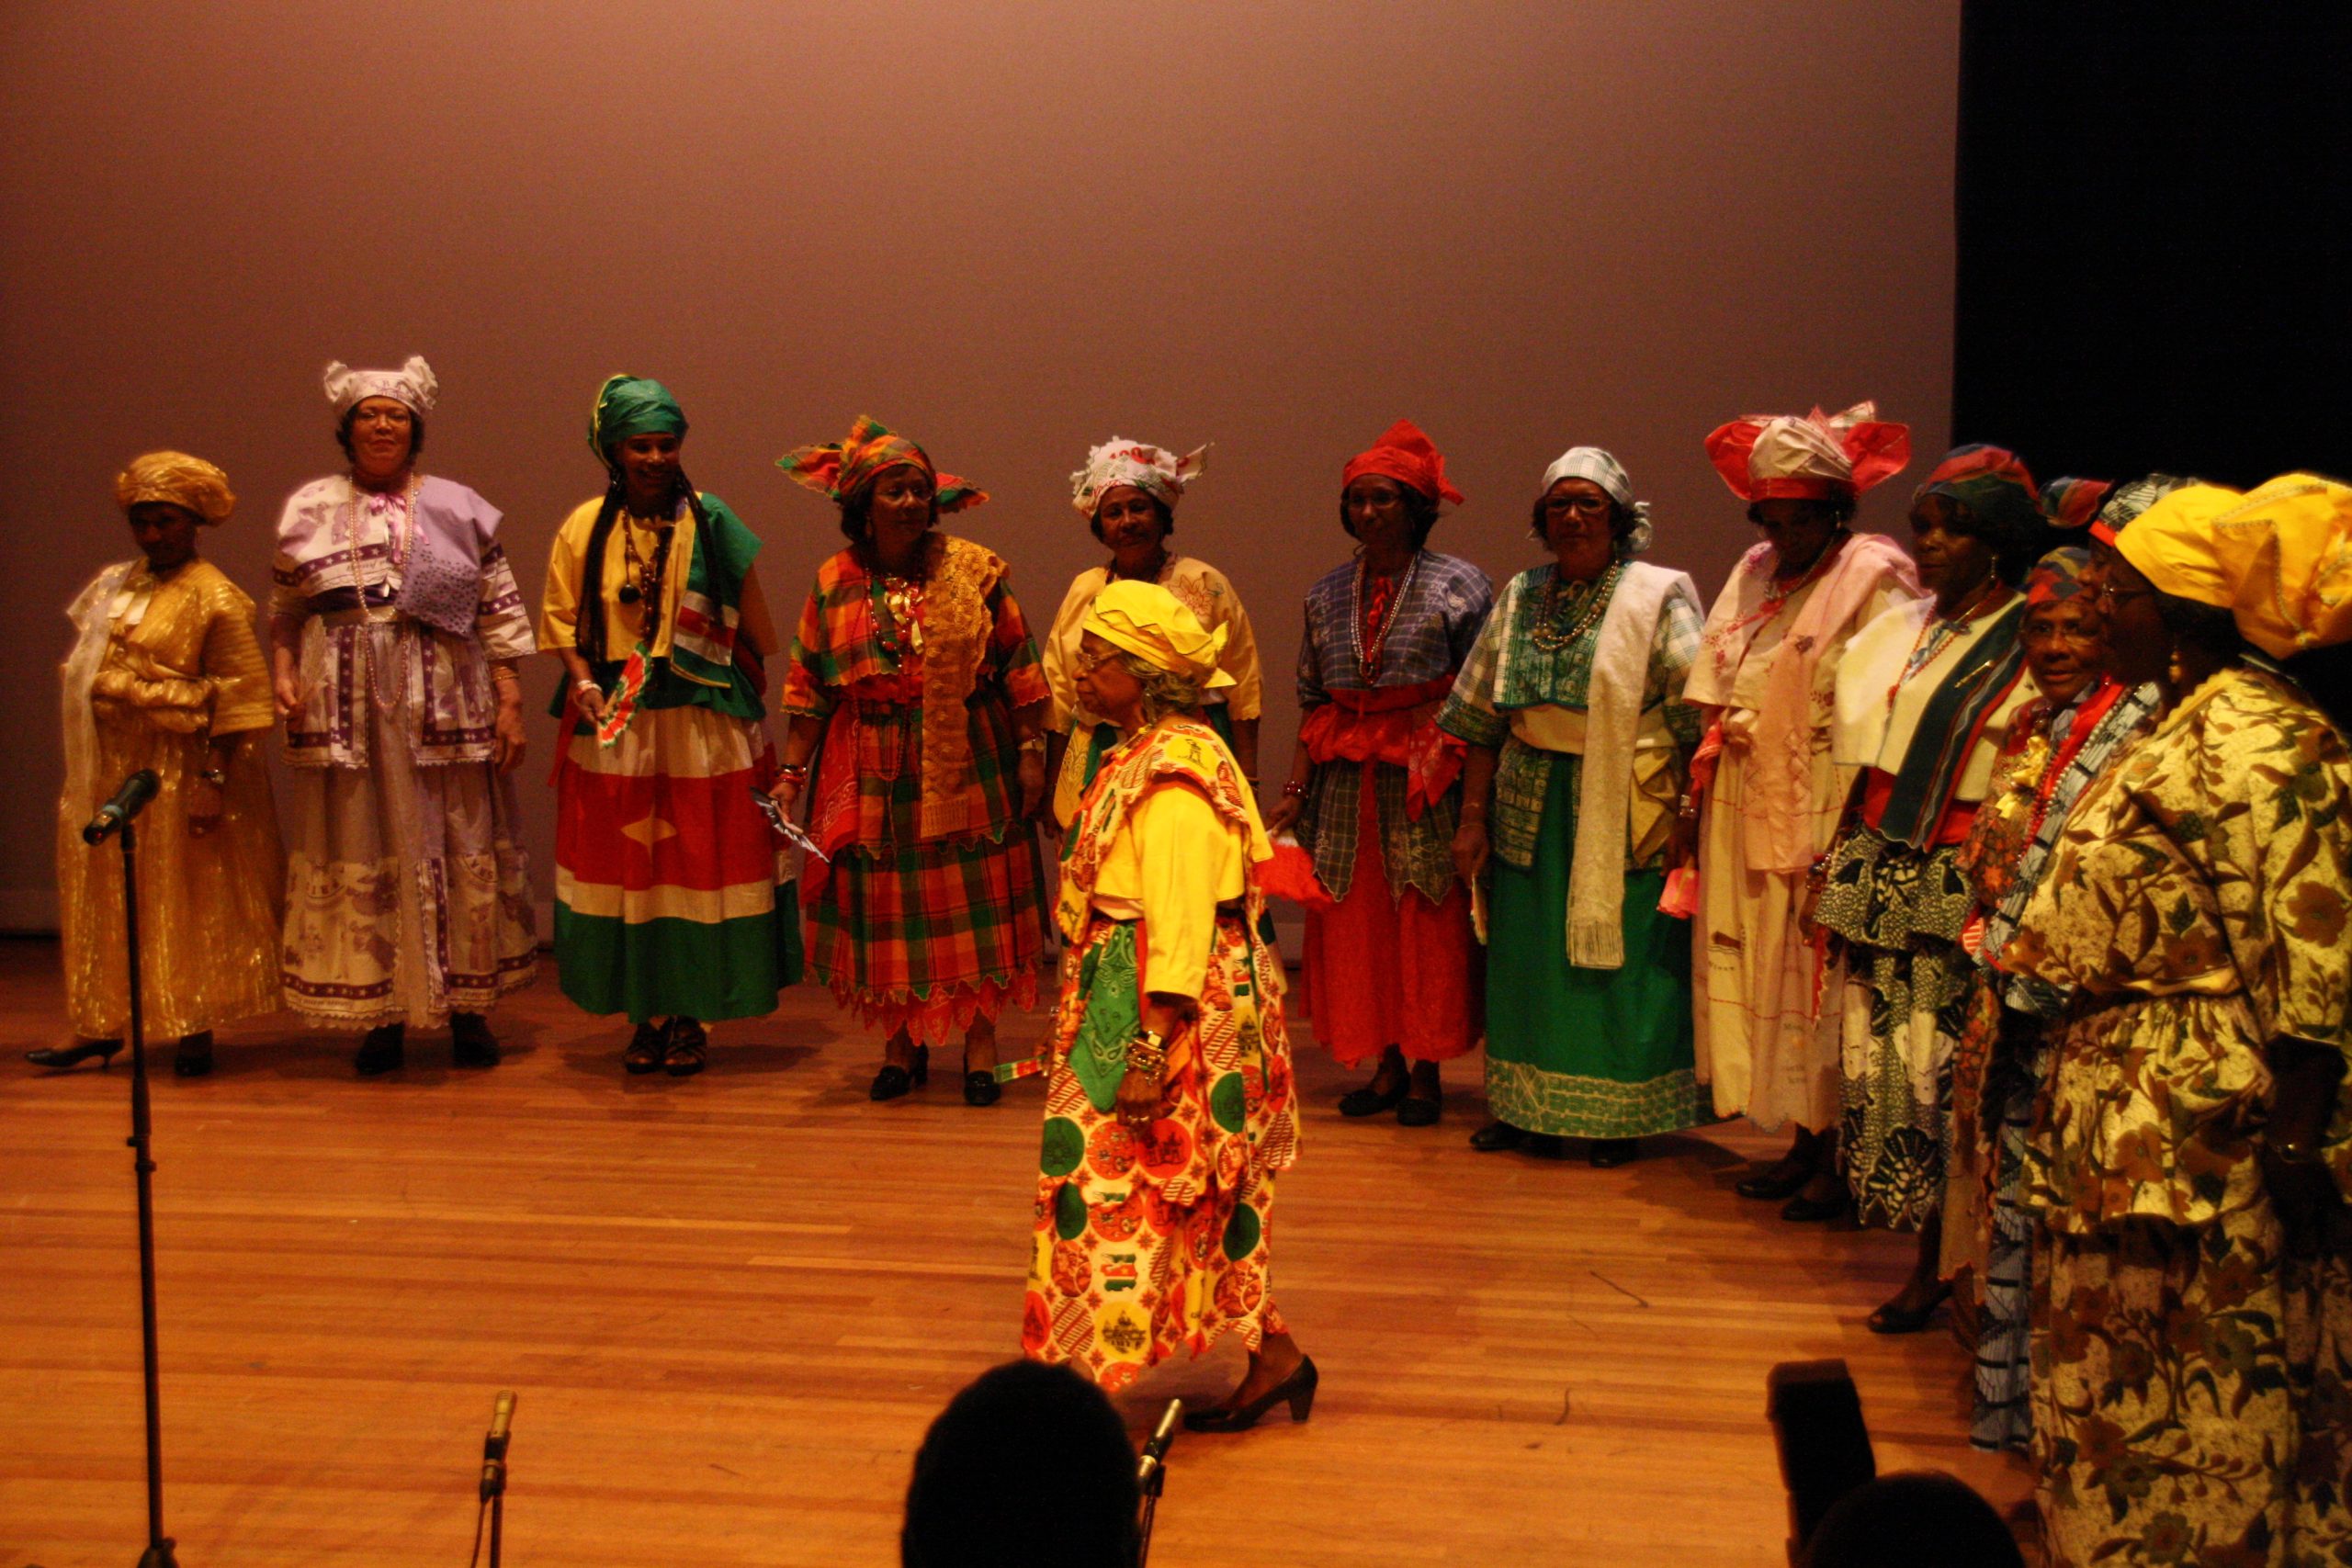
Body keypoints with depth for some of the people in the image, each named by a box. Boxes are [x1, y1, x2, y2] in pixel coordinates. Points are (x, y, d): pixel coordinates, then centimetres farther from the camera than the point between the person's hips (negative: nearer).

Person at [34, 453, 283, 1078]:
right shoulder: (114, 585, 11)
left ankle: (195, 1030, 10)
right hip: (110, 768, 7)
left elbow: (237, 697, -14)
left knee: (188, 899, 2)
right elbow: (87, 666, 19)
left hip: (178, 769, -7)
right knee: (106, 899, 9)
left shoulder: (214, 598, -10)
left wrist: (213, 780, -19)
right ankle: (102, 1027, 17)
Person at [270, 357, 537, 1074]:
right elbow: (282, 612, 12)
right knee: (358, 858, 3)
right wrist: (282, 672, -6)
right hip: (345, 711, 1)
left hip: (443, 708, -1)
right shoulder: (311, 510, 10)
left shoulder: (457, 508, 6)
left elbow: (501, 613, 4)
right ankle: (382, 1014, 12)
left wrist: (510, 700, -4)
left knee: (461, 850, 2)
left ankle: (467, 1008, 13)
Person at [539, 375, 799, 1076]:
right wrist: (584, 684, -13)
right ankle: (645, 1016, 15)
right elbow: (561, 618, 3)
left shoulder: (710, 524, 0)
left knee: (699, 862, 1)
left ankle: (690, 1017, 12)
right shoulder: (585, 527, 3)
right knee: (622, 864, 4)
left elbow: (750, 627, 4)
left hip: (703, 725, -1)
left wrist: (753, 694, -4)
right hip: (614, 727, 1)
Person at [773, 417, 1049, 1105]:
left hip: (967, 766, -1)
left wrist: (1031, 752, -6)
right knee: (886, 907, 7)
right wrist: (792, 771, -1)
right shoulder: (835, 584, 2)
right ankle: (903, 1043, 21)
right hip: (876, 775, 2)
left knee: (973, 903, 2)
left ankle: (980, 1043, 14)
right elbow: (810, 688, 4)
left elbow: (1018, 669, -2)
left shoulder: (974, 572, -3)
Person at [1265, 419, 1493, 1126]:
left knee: (1429, 922, 0)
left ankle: (1426, 1070, 11)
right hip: (1347, 777, 4)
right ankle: (1387, 1065, 15)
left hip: (1428, 776, -4)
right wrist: (1296, 790, 3)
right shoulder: (1328, 593, 11)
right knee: (1357, 922, 5)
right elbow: (1313, 702, 11)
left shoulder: (1457, 584, -2)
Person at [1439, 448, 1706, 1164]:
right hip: (1531, 809, 4)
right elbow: (1482, 718, 10)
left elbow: (1694, 720, -9)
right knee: (1528, 956, 9)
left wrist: (1689, 817, -16)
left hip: (1624, 811, -4)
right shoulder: (1520, 598, 9)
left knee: (1618, 959, 1)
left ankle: (1623, 1117, 14)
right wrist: (1472, 817, 5)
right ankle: (1529, 1110, 21)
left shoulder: (1658, 597, -4)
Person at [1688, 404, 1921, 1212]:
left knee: (1825, 975, -4)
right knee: (1763, 969, 9)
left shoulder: (1875, 578, -7)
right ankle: (1804, 1143, 18)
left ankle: (1841, 1160, 4)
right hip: (1751, 809, 7)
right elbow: (1714, 697, 18)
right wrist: (1708, 777, 7)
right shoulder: (1754, 575, 15)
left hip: (1828, 807, -7)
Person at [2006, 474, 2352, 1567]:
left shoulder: (2262, 746, -19)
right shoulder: (2178, 728, 11)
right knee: (2125, 1381, 18)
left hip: (2206, 1132, -10)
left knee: (2198, 1399, 3)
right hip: (2132, 1121, 10)